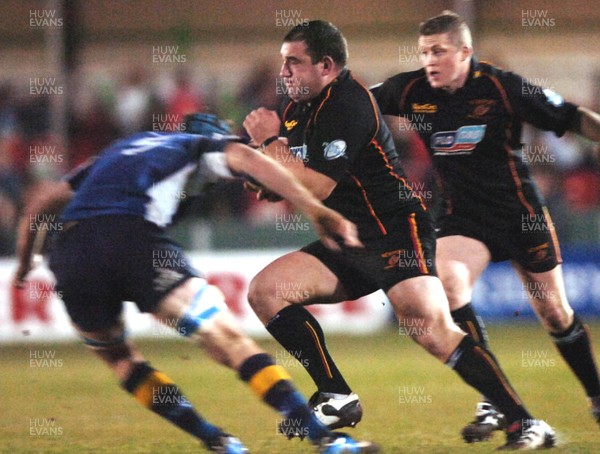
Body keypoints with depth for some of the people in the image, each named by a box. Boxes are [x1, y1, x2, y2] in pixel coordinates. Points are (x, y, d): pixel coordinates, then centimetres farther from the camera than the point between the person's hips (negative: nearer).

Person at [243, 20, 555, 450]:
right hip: (346, 242, 10)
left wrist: (270, 142, -12)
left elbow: (319, 186, -19)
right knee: (265, 290, -6)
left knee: (431, 328, -26)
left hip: (394, 232, -10)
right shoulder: (297, 109, 15)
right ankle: (337, 399, -4)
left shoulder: (346, 103, -13)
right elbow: (275, 187, 22)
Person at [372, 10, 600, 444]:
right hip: (463, 215, 2)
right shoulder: (412, 91, -10)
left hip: (520, 211, -2)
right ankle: (494, 402, -18)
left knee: (555, 313, 7)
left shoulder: (503, 87, -18)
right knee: (448, 283, -26)